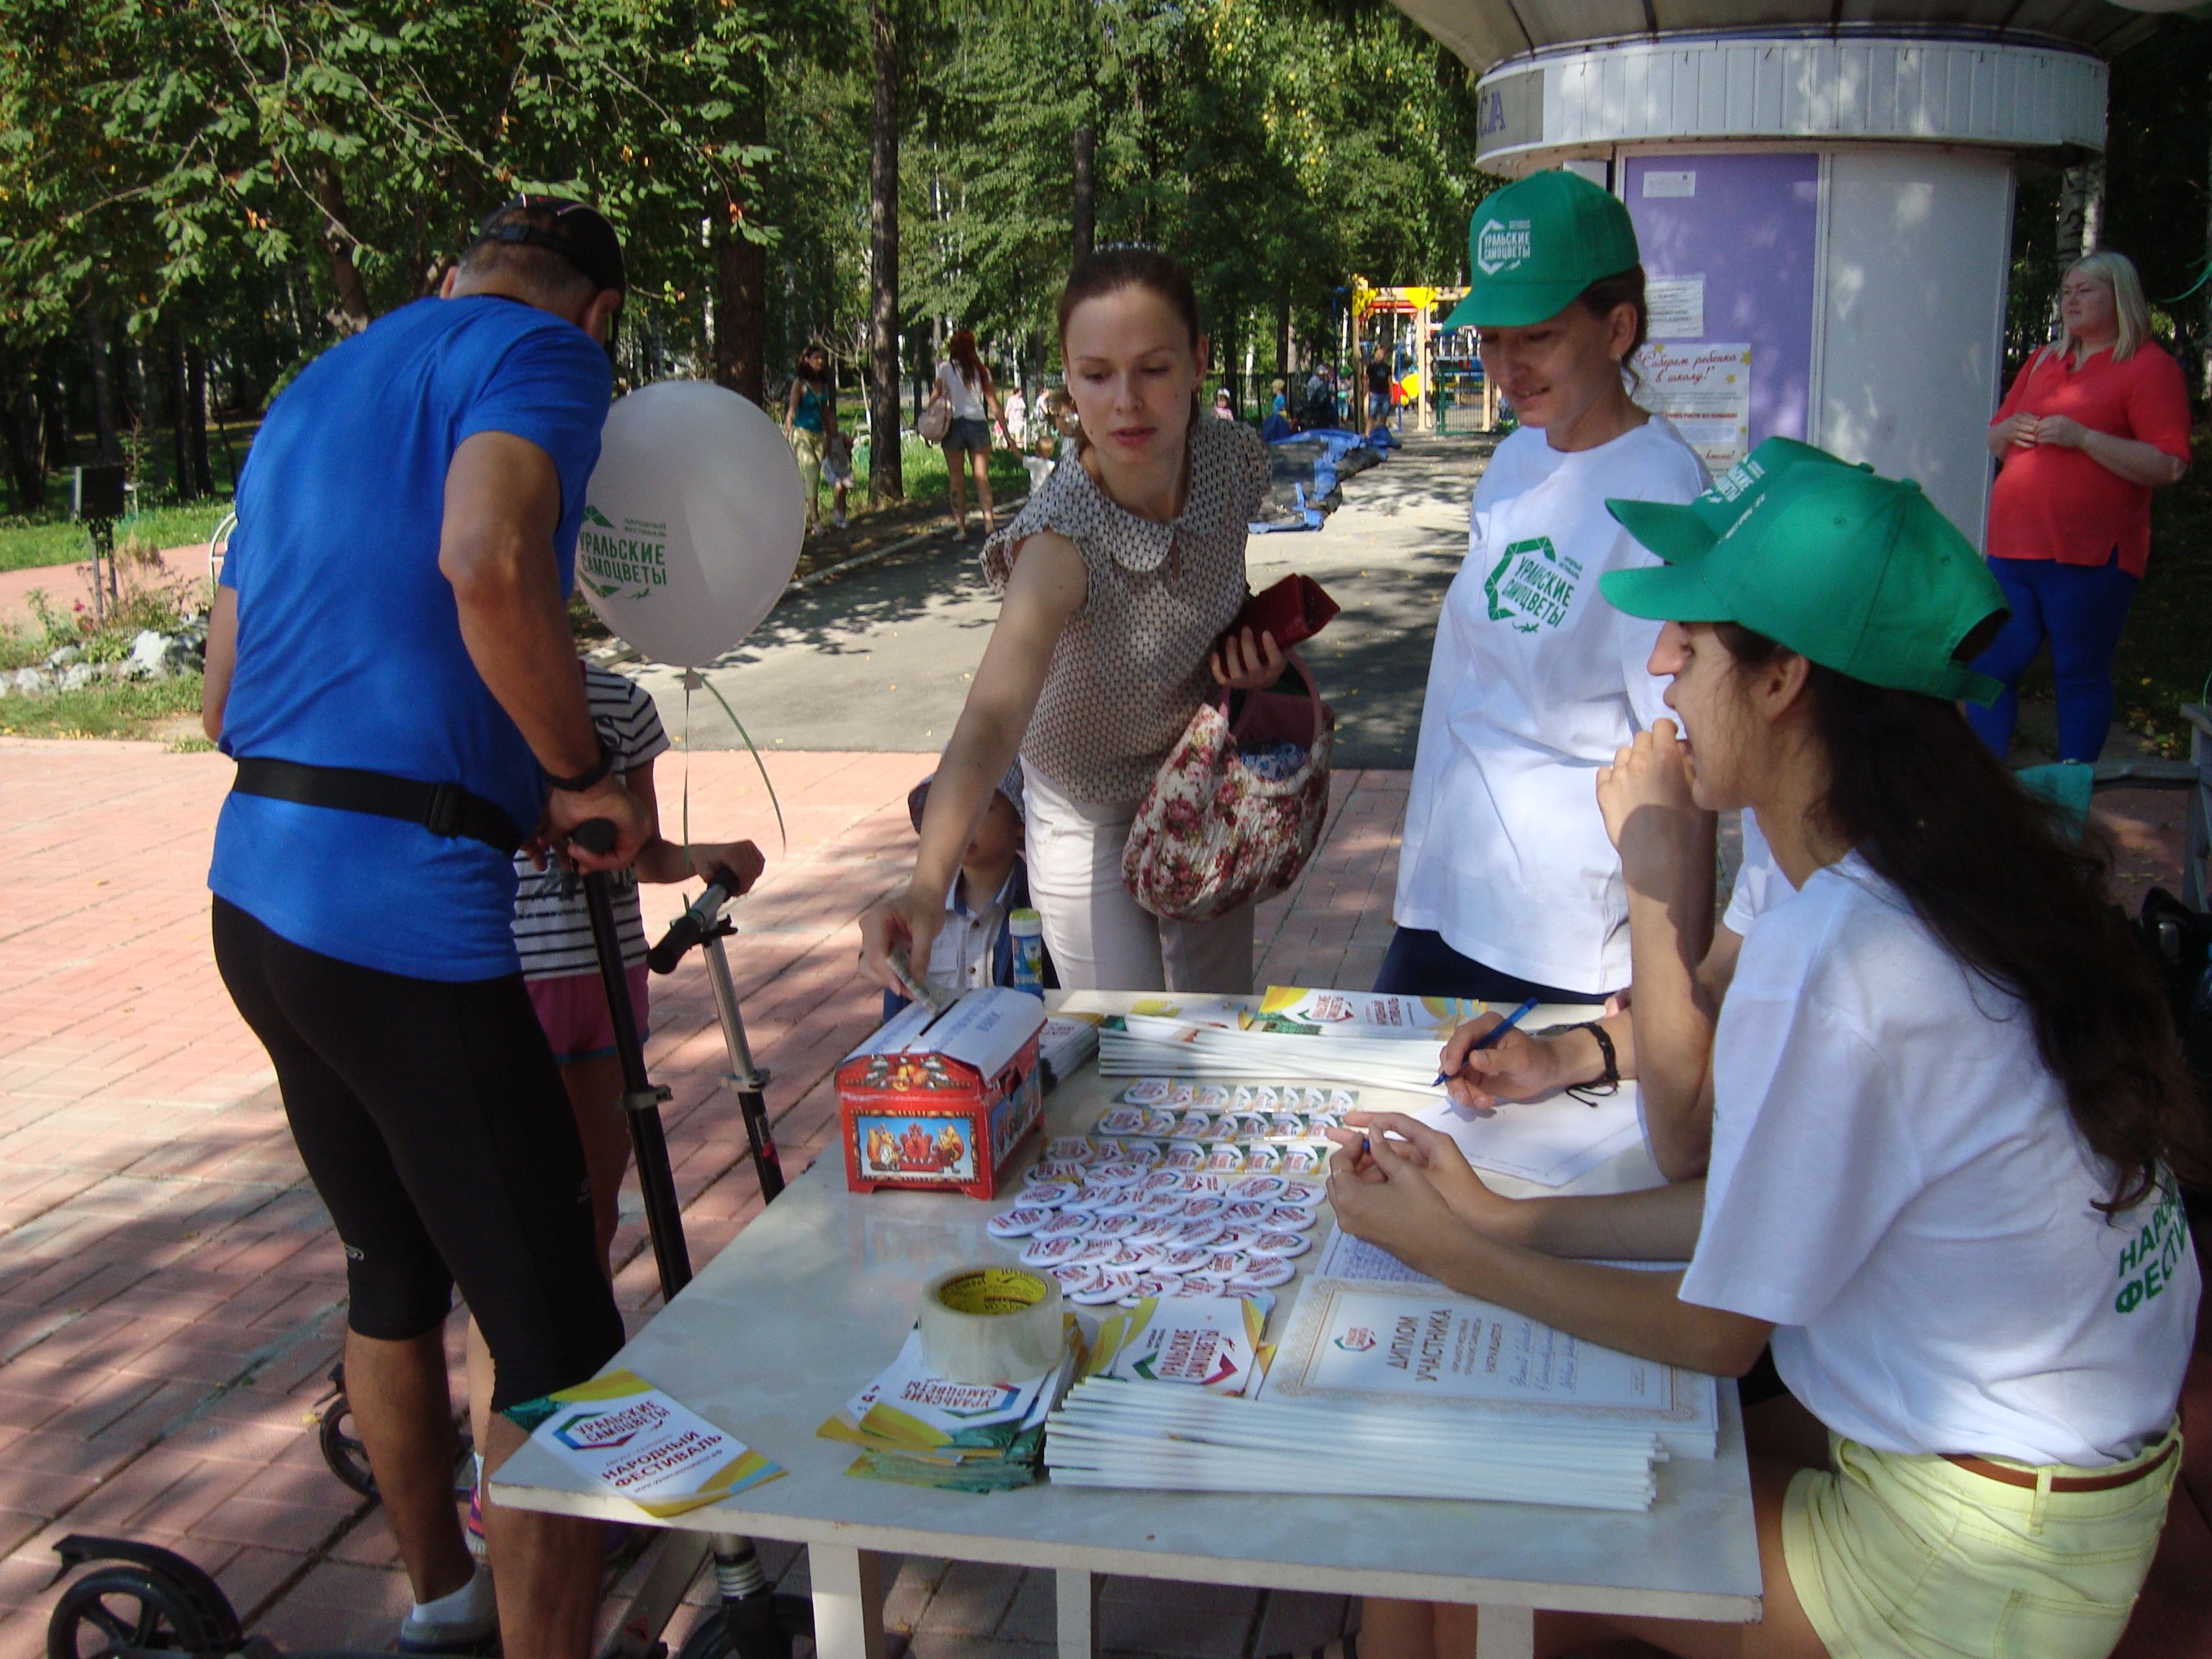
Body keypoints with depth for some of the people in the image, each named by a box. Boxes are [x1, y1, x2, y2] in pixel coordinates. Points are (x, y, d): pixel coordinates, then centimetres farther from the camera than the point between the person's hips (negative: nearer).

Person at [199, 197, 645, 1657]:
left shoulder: (315, 389, 21)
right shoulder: (544, 353, -4)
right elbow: (489, 562, -27)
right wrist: (586, 774, -13)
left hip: (259, 896, 9)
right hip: (412, 919, -9)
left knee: (397, 1273, 25)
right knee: (554, 1340, -1)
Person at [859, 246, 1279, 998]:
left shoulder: (1234, 457, -18)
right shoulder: (1062, 539, -35)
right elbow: (993, 715, -50)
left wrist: (1251, 640, -15)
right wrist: (928, 882, -65)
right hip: (1087, 813, -4)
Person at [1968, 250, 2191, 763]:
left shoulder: (2150, 366, -1)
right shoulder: (2041, 363, 20)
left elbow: (2169, 466, -11)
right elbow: (1995, 443, 28)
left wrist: (2083, 438, -18)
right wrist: (2009, 430, 4)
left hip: (2090, 555, -6)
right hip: (2012, 549, 6)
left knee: (2081, 677, 0)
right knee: (1989, 667, 4)